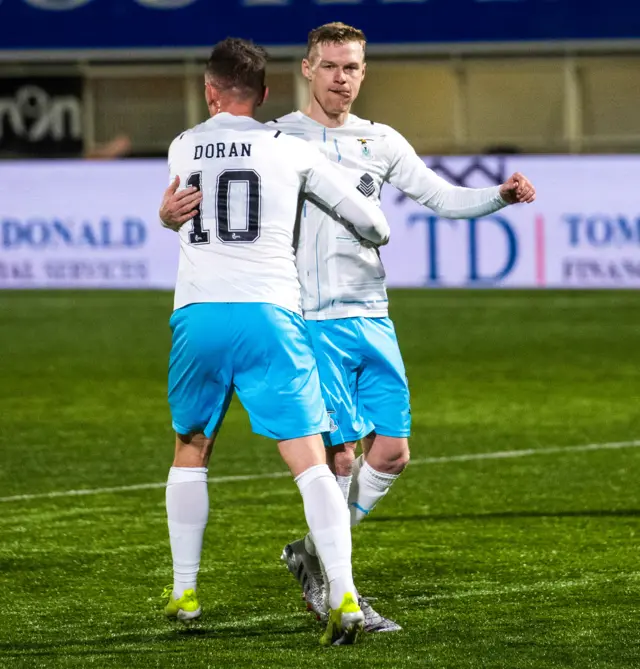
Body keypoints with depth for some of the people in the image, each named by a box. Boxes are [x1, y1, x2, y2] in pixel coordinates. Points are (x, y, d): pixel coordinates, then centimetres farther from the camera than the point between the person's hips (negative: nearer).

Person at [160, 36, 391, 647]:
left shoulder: (182, 149, 15)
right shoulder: (290, 150, 8)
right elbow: (365, 218, 17)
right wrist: (378, 234, 40)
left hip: (197, 314, 2)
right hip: (269, 314, -2)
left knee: (190, 453, 22)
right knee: (310, 461, -5)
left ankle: (184, 592, 26)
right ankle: (343, 596, -18)